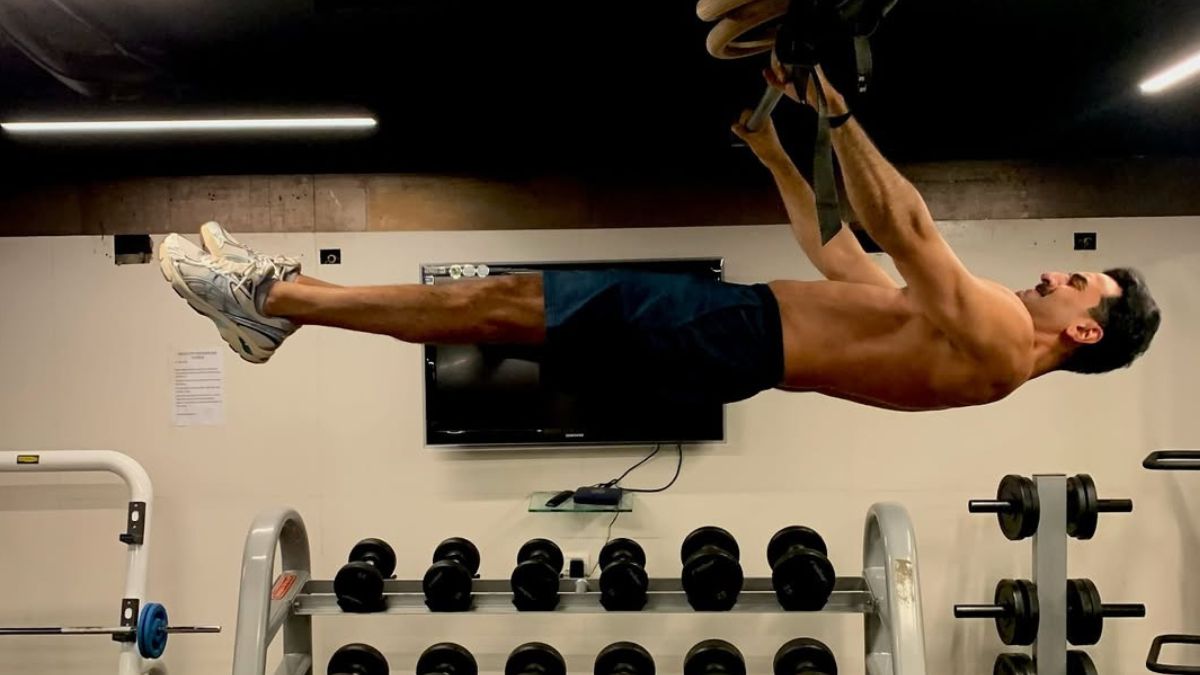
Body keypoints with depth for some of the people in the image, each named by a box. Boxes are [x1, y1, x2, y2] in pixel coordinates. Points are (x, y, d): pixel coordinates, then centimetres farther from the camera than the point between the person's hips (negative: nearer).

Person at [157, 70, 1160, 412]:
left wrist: (835, 108, -24)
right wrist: (772, 146, 26)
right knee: (500, 296, 3)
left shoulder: (996, 339, -7)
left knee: (499, 303, -11)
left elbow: (904, 232, -20)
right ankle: (281, 295, 9)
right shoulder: (966, 332, 21)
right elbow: (834, 253, 26)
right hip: (740, 322, 8)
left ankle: (274, 297, -2)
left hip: (736, 336, -8)